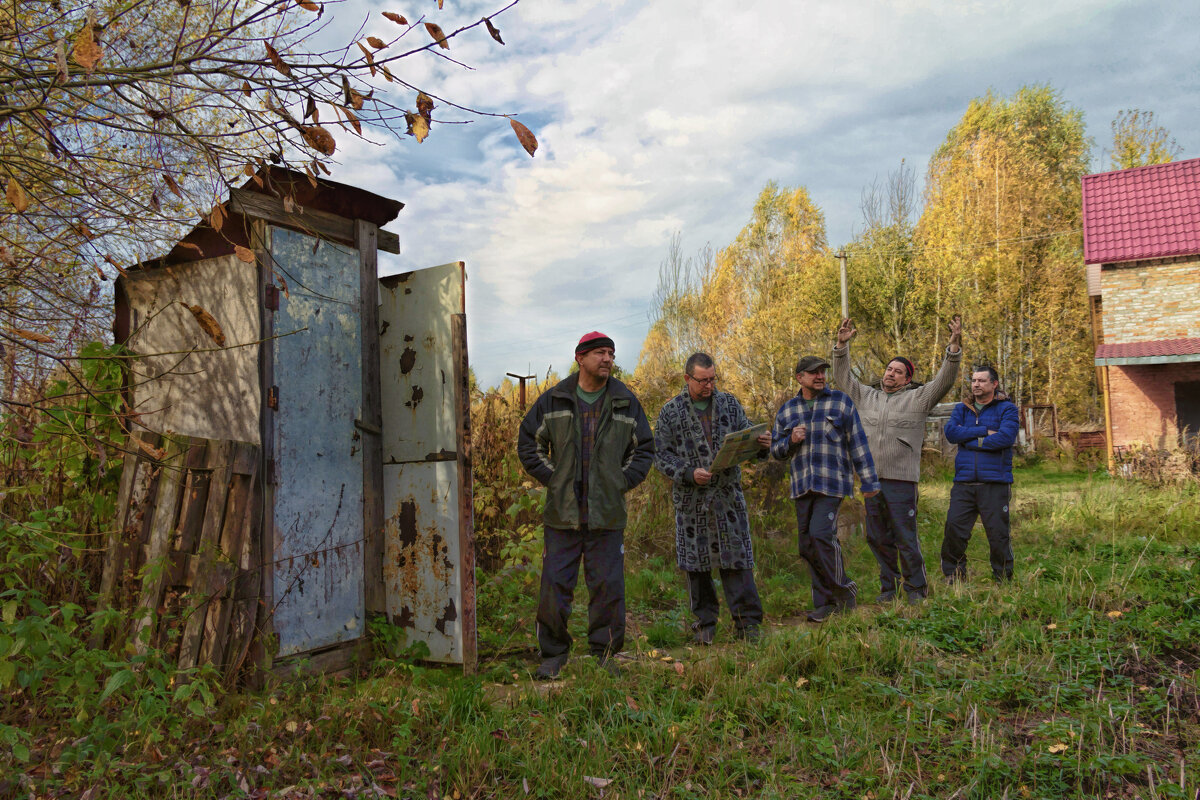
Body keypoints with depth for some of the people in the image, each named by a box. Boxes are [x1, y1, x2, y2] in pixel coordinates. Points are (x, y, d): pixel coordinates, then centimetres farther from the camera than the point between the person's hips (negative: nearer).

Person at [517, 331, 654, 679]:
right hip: (562, 513, 0)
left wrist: (622, 482, 3)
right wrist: (552, 478, 1)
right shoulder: (553, 400, 4)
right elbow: (528, 442, 11)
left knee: (607, 585, 5)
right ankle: (553, 655, 18)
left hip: (607, 514, 1)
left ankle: (604, 653, 21)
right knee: (555, 585, 3)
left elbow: (643, 449, 15)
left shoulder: (626, 402, 7)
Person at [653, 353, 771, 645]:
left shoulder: (729, 403, 9)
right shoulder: (671, 412, 1)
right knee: (696, 560, 6)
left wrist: (761, 443, -12)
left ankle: (747, 623, 10)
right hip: (691, 499, -1)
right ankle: (705, 623, 19)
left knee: (736, 557, 1)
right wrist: (689, 473, -15)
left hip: (729, 495, 1)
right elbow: (661, 455, -1)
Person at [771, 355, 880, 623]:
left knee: (820, 534, -17)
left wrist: (869, 480, 0)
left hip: (832, 483, -4)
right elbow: (776, 449, 14)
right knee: (807, 544, 4)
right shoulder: (787, 410, 11)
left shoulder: (841, 402, 3)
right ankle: (825, 603, 14)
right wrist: (791, 441, -8)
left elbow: (858, 443, 2)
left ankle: (843, 589, 4)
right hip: (802, 486, 4)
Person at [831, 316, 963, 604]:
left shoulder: (917, 398, 4)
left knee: (906, 538, -1)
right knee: (878, 538, 10)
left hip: (901, 480, -4)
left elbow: (944, 380, -5)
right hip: (871, 479, 4)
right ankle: (888, 587, 24)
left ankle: (916, 589, 14)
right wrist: (842, 346, 11)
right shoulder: (866, 396, 15)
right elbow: (843, 378, 20)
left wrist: (954, 347, -16)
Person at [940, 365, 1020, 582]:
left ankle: (1003, 580, 15)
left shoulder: (1007, 409, 4)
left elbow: (1005, 437, -13)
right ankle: (953, 578, 8)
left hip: (995, 484, -3)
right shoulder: (962, 409, 16)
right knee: (953, 530, -3)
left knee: (998, 535, 0)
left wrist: (971, 440, -6)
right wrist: (984, 432, -9)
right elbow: (950, 432, -2)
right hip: (963, 483, 3)